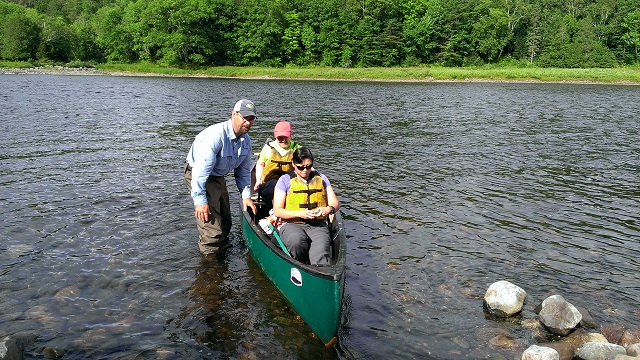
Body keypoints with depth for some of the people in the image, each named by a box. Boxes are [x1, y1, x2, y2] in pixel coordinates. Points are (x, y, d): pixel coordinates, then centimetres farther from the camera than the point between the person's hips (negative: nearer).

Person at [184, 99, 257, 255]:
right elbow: (201, 170, -31)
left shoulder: (246, 140, -4)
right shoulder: (216, 135, -31)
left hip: (218, 176, 8)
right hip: (197, 174, -8)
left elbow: (243, 170, 7)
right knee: (211, 223, -11)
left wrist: (246, 195, 1)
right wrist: (200, 200, -28)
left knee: (225, 222, 18)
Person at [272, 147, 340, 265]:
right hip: (291, 224, -2)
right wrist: (299, 213, -14)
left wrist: (329, 209, -11)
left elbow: (335, 203, 14)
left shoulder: (321, 179, 16)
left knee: (320, 253, -30)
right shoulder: (285, 180, 7)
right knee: (296, 241, -37)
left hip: (318, 225, 2)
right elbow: (277, 211, 1)